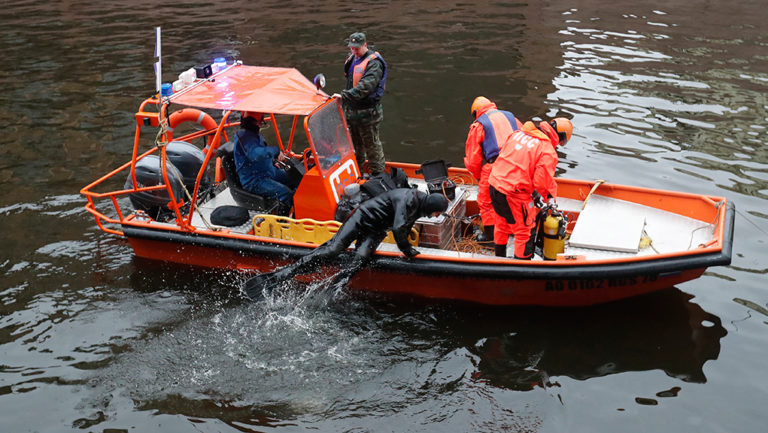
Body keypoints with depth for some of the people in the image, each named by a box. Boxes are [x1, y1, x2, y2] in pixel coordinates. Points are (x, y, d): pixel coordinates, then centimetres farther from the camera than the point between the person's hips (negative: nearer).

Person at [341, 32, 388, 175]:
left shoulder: (374, 63, -19)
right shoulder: (352, 59, 10)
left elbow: (366, 86, -33)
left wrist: (345, 95, -41)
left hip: (367, 112, -8)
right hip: (351, 109, 8)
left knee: (371, 144, 3)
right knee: (355, 143, 21)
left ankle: (378, 174, 16)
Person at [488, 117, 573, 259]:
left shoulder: (518, 134, 7)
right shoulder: (548, 152, -14)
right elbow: (542, 182, -18)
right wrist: (552, 195, 7)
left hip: (495, 185, 8)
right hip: (514, 195, -8)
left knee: (503, 224, 30)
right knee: (525, 232, 11)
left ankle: (499, 258, 47)